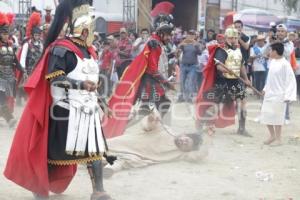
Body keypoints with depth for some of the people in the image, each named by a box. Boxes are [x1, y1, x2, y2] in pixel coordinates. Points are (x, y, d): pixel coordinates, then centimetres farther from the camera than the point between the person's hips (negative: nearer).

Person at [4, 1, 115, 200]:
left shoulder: (89, 50, 14)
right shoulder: (61, 48, -12)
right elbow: (54, 78, -19)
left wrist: (98, 103, 20)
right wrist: (81, 84, -25)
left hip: (88, 108, 7)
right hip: (67, 109, -7)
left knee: (94, 148, 2)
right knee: (55, 150, 2)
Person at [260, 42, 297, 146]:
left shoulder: (285, 64, -16)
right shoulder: (272, 62, 7)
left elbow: (291, 80, -16)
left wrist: (287, 95, -19)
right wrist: (266, 89, 19)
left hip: (279, 95, -7)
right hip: (269, 94, 7)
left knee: (277, 116, -2)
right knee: (266, 115, 10)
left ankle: (278, 139, 11)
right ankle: (272, 135, 26)